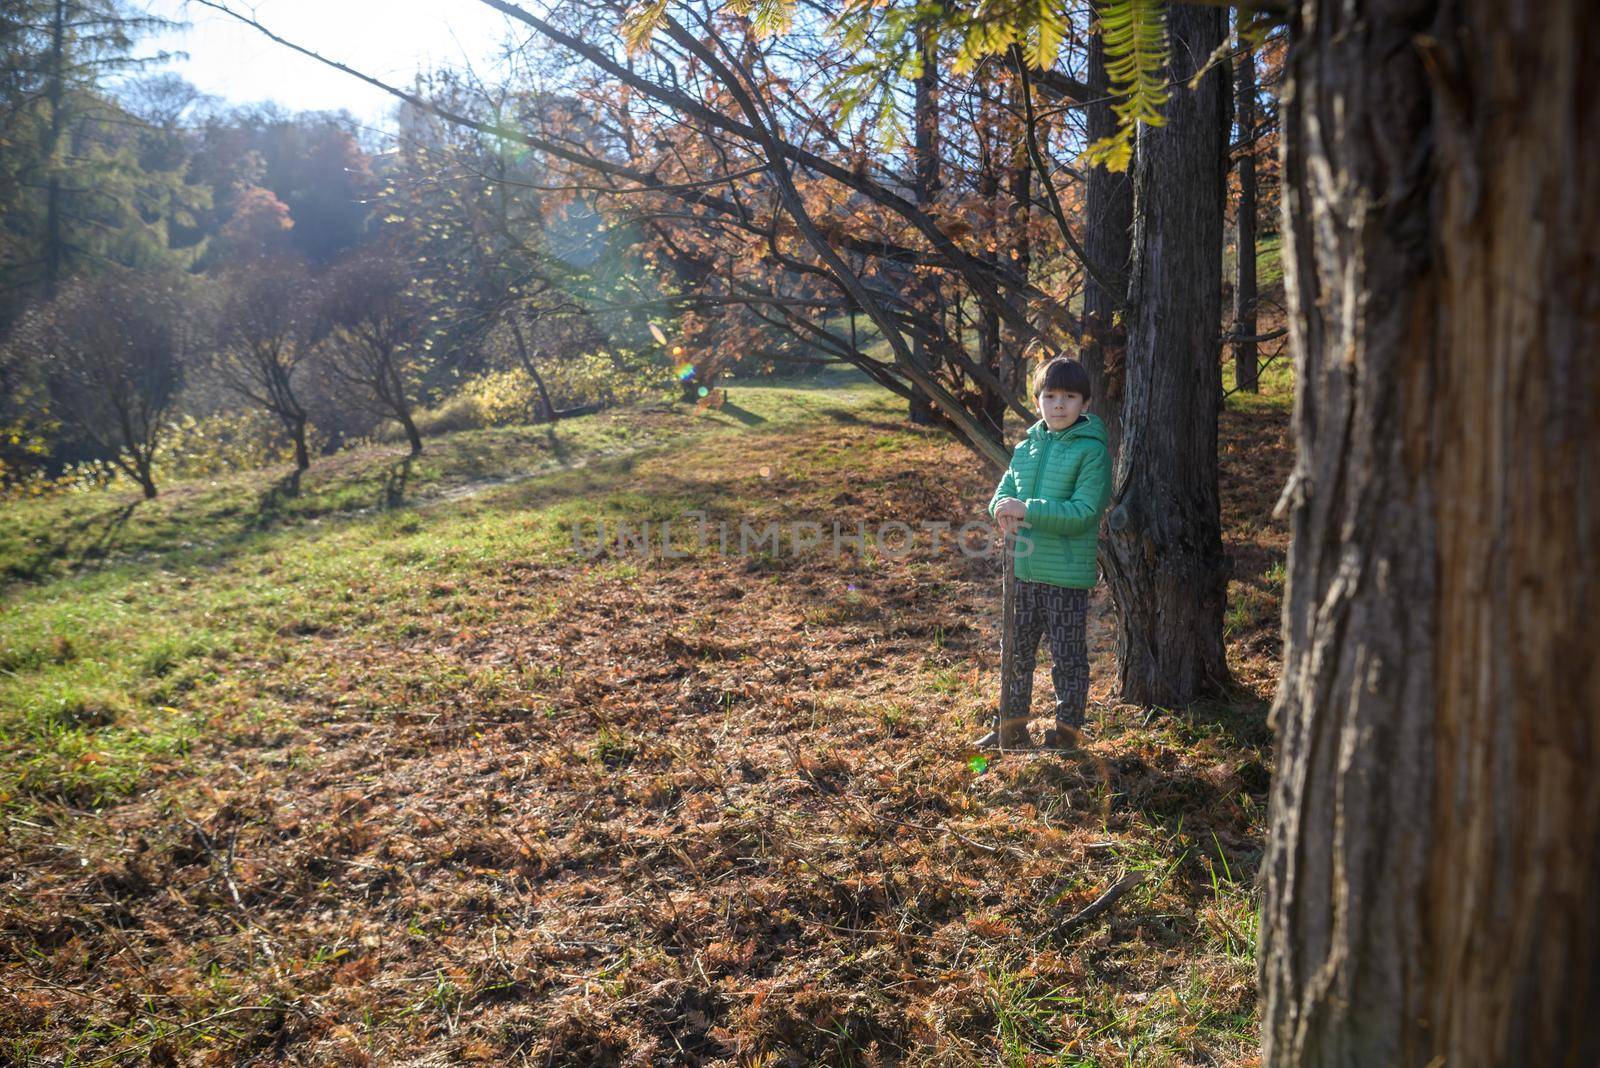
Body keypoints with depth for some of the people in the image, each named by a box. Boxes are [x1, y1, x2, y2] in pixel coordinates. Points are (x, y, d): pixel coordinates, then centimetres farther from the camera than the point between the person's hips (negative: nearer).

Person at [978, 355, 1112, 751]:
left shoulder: (1092, 450, -11)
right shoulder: (1026, 448, 9)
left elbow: (1085, 511, -19)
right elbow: (1004, 492, 12)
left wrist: (1027, 510, -23)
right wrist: (1004, 509, -12)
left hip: (1068, 573, -6)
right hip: (1024, 569, 6)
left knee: (1068, 658, 7)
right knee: (1016, 651, 16)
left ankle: (1066, 733, 22)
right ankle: (1012, 727, 31)